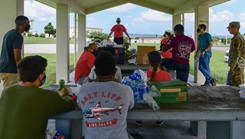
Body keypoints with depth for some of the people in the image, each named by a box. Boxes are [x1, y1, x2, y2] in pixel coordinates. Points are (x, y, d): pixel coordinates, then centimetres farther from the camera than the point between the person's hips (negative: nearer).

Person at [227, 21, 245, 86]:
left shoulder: (237, 38, -17)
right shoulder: (238, 37, 15)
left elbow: (236, 54, -21)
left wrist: (232, 66, -21)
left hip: (237, 66, -10)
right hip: (239, 65, 10)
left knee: (236, 85, -6)